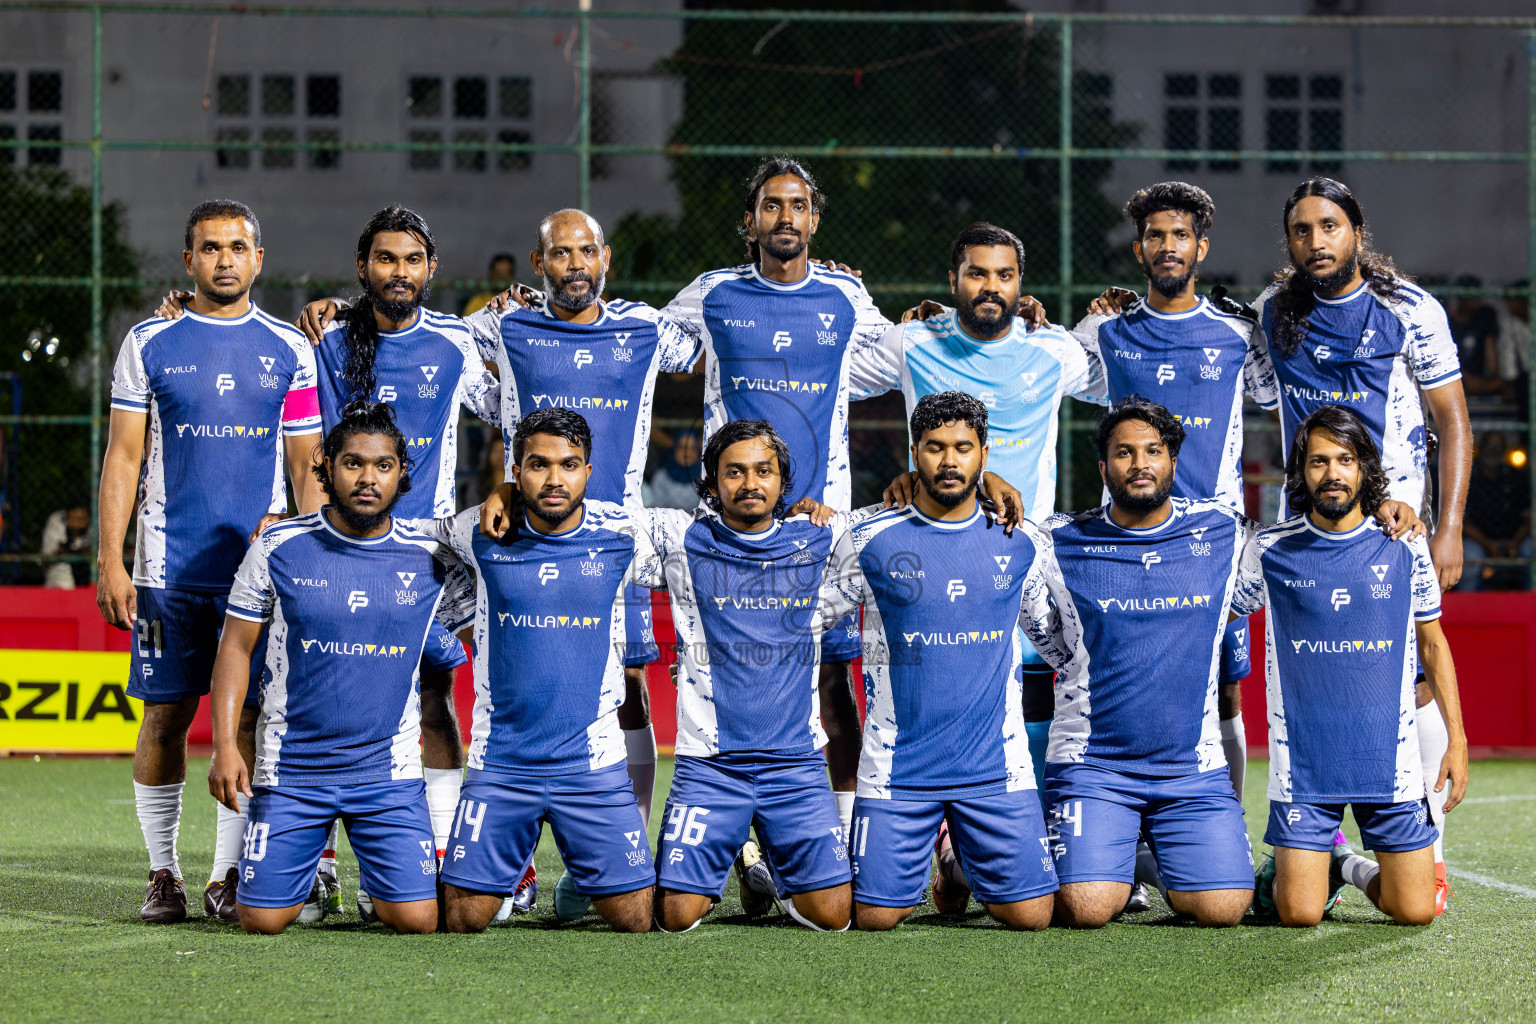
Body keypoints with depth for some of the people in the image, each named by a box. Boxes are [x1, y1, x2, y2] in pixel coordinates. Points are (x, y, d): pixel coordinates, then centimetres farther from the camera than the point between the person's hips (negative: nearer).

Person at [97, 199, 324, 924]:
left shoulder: (288, 350, 7)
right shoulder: (151, 343, 4)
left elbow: (306, 465, 10)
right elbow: (124, 457, 4)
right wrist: (110, 561, -4)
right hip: (169, 564, -1)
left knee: (248, 717, 0)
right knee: (166, 715, 1)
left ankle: (228, 876, 8)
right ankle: (163, 873, 11)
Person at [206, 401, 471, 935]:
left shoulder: (431, 561, -1)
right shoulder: (279, 547, -3)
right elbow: (236, 648, 2)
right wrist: (224, 746, -6)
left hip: (389, 770, 0)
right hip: (291, 766, 0)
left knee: (416, 920, -11)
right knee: (262, 920, -4)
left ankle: (382, 882, 26)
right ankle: (307, 860, 31)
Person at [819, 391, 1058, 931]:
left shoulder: (1021, 543, 4)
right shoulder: (870, 542, -2)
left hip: (996, 764, 1)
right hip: (897, 764, -1)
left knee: (1030, 916, -4)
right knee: (876, 917, -5)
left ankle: (963, 871, 29)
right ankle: (916, 873, 30)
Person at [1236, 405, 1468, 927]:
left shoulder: (1404, 549, 3)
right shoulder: (1269, 550, 0)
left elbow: (1432, 643, 12)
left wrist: (1457, 739, 7)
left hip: (1389, 760, 1)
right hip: (1302, 761, -1)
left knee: (1415, 911, -4)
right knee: (1299, 915, -9)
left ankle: (1351, 866, 26)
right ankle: (1281, 874, 25)